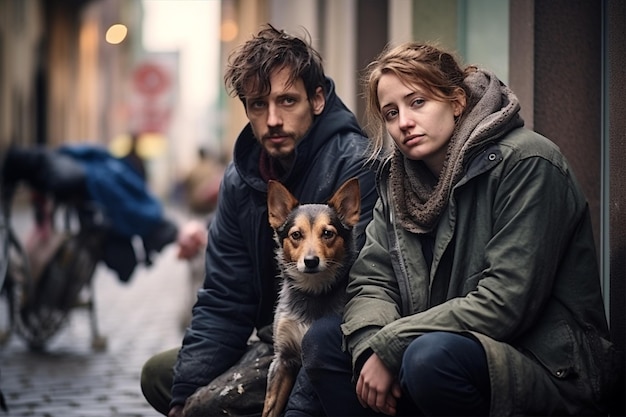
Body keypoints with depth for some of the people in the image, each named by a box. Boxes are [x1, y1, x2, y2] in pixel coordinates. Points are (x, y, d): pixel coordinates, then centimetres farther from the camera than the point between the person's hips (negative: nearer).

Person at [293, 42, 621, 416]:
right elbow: (371, 281, 6)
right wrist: (371, 347, -17)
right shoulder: (400, 174, 9)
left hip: (553, 374, -7)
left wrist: (388, 347, -18)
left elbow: (504, 302, -21)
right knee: (323, 340, -4)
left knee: (433, 355, -35)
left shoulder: (526, 162, -14)